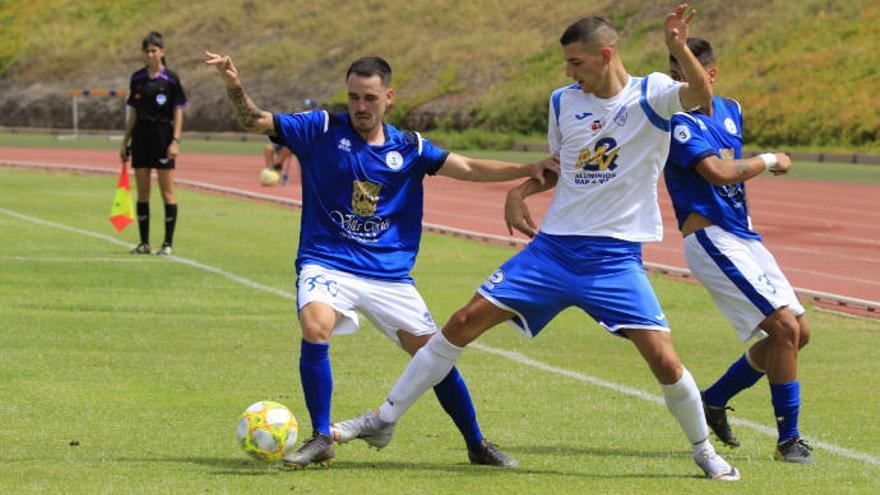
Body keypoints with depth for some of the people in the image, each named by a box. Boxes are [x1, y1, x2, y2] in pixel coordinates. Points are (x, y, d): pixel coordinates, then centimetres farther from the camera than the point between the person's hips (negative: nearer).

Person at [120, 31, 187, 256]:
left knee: (167, 191, -4)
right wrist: (125, 141, 11)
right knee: (142, 192, 5)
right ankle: (144, 242, 11)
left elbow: (178, 112, -5)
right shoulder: (137, 78, 9)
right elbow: (133, 113, 14)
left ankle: (168, 243, -1)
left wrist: (175, 141, -14)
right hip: (141, 135, 5)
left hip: (163, 134, -5)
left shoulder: (170, 78, -4)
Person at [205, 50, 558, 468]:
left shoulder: (409, 148, 5)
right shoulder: (322, 130, -1)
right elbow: (255, 122, -5)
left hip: (389, 274, 2)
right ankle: (321, 439, -17)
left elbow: (467, 168, 1)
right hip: (327, 264, -2)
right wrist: (234, 85, -25)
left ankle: (476, 444, 21)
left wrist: (528, 170, -13)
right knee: (315, 329, -31)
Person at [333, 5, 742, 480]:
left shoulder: (650, 94, -7)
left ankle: (704, 449, 13)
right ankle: (383, 420, 9)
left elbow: (701, 96, -28)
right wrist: (524, 188, 3)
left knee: (664, 361, -14)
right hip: (554, 245, 4)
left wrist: (679, 49, -45)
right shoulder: (563, 102, 7)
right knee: (464, 323, -2)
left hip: (616, 257, -4)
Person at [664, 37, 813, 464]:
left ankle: (714, 400, 24)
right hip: (710, 238, -9)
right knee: (784, 327, -17)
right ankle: (788, 440, -8)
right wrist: (770, 161, -12)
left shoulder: (730, 111, 13)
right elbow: (719, 172, -24)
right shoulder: (677, 121, -13)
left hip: (744, 235, 9)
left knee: (798, 332, 12)